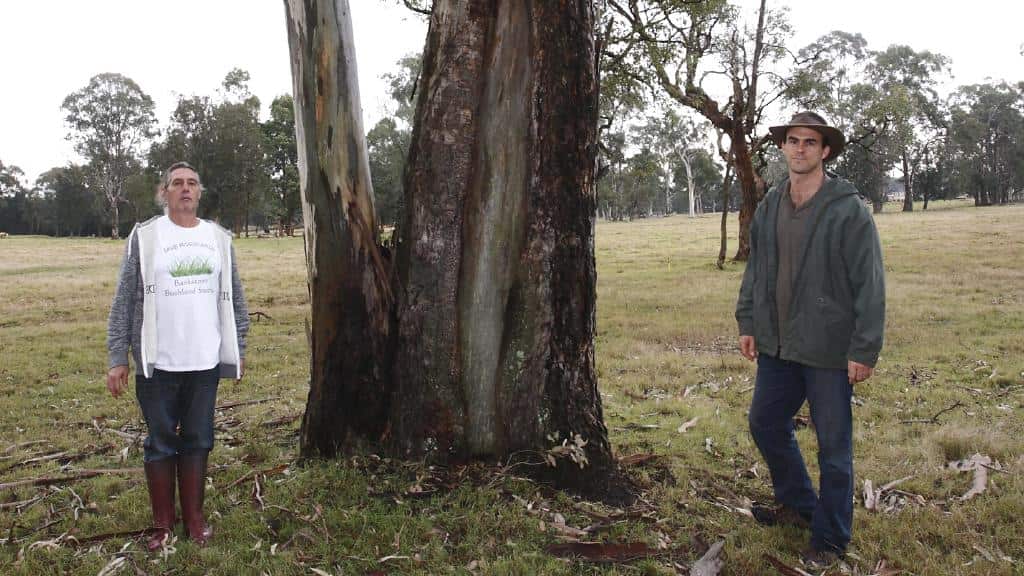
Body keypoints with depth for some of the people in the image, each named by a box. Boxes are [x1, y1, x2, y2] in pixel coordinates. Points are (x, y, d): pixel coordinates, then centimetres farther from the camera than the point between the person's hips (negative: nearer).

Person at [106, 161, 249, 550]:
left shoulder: (219, 238, 7)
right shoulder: (144, 237, -2)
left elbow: (233, 298, 11)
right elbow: (124, 301, -3)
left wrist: (238, 349, 10)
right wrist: (118, 359, -6)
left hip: (206, 360, 3)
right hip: (158, 362, -2)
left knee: (197, 440, 11)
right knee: (161, 442, 7)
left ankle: (194, 517, 23)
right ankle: (163, 523, 19)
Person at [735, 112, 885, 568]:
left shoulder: (848, 210, -12)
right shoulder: (769, 207, 6)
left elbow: (870, 285, -13)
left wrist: (864, 350, -15)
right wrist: (747, 323, 11)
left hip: (829, 350, -6)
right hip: (777, 344, 6)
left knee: (833, 446, 5)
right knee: (765, 424, 18)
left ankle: (829, 539, 22)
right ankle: (798, 503, 40)